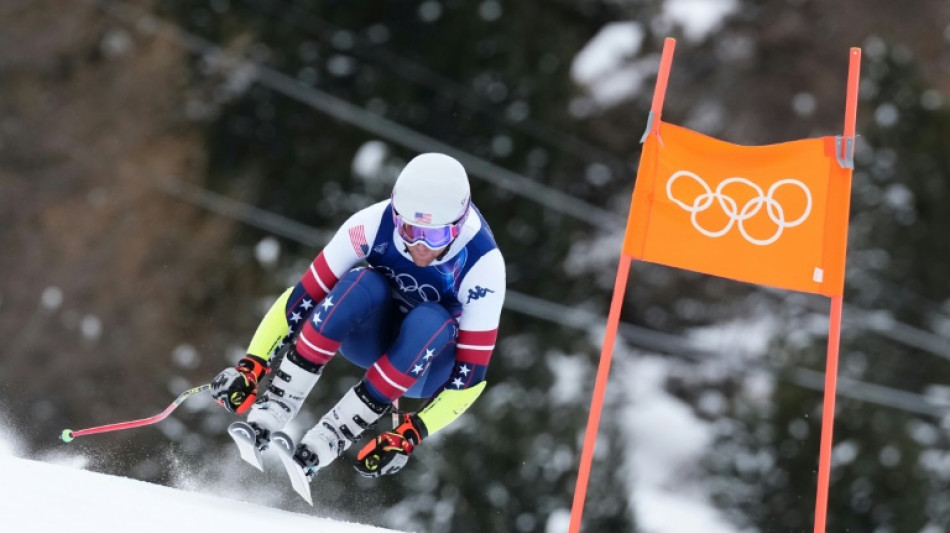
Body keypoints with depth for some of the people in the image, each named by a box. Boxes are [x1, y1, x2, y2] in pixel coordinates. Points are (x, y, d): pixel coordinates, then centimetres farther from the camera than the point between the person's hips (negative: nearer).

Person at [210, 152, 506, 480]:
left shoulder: (484, 265, -28)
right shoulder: (375, 224, -25)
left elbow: (470, 372, -24)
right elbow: (304, 297, -20)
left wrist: (412, 434, -33)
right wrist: (250, 366, -27)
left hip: (425, 369, -1)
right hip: (369, 338, 1)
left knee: (429, 320, -36)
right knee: (364, 282, -32)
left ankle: (324, 443, -31)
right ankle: (270, 413, -31)